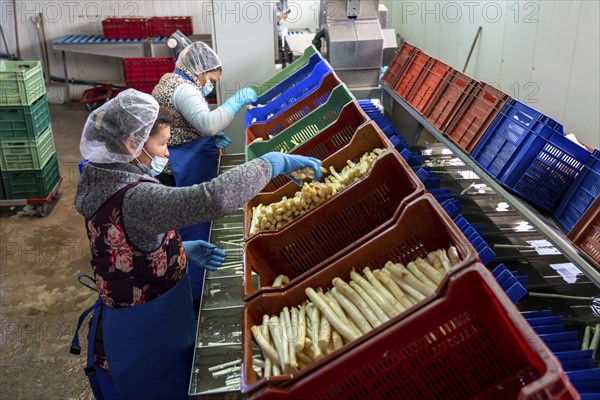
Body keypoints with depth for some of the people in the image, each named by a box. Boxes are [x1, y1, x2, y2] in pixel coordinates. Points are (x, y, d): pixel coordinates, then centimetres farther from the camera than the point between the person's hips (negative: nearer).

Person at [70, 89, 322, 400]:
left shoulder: (106, 185, -1)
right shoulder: (135, 200, -31)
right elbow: (215, 197, -45)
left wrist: (181, 250, 0)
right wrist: (273, 162, -32)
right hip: (147, 344, -9)